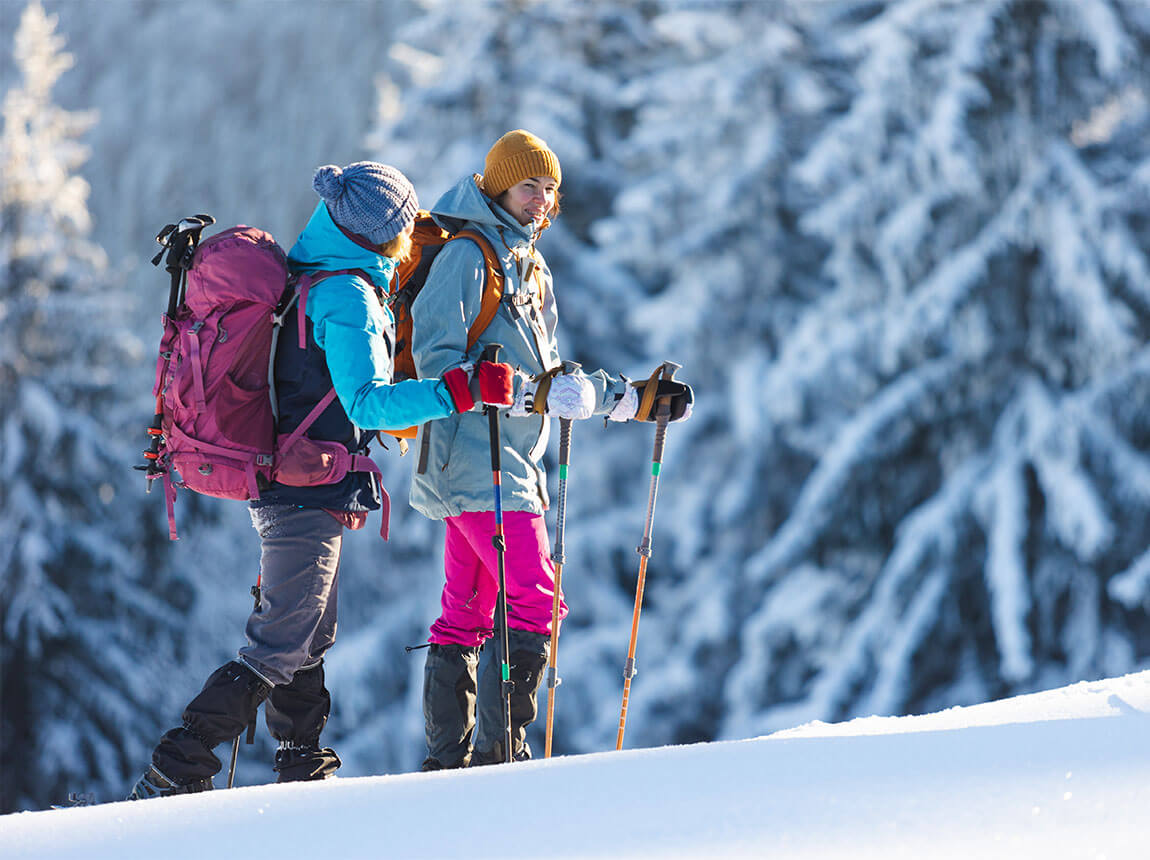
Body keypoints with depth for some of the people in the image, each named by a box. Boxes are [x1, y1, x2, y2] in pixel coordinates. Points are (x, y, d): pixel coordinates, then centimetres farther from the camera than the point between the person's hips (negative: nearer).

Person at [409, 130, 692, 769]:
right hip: (477, 460, -10)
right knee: (535, 603, -15)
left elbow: (552, 380, 25)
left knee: (466, 615, 11)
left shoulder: (533, 271, 21)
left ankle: (448, 759, 14)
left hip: (514, 465, 10)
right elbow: (437, 361, -18)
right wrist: (532, 393, -25)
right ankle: (498, 751, -14)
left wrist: (635, 398, 17)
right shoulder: (466, 257, -8)